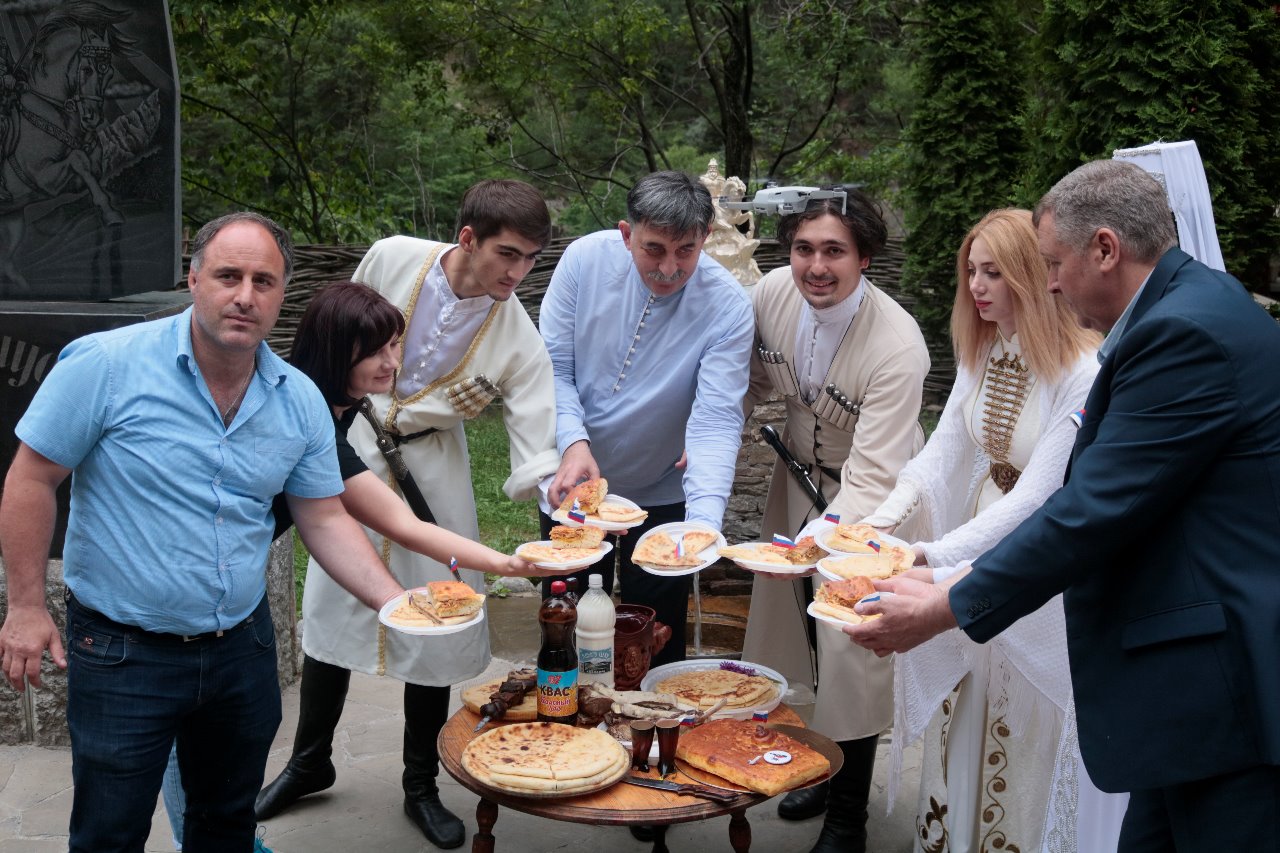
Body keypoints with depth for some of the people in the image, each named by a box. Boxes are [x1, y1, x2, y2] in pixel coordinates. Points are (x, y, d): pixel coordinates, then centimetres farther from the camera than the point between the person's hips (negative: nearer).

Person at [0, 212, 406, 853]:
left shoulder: (301, 402, -2)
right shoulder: (105, 366, -16)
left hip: (242, 648, 4)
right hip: (122, 652, -4)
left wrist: (395, 602, -10)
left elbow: (324, 520, 3)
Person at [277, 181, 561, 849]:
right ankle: (309, 763, 32)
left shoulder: (517, 338, -18)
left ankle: (421, 788, 22)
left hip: (433, 462, -1)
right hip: (357, 441, 1)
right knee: (333, 604, 10)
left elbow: (537, 454, -21)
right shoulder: (393, 259, -17)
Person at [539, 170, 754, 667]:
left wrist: (705, 523, -41)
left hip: (662, 495, -1)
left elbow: (717, 420, -27)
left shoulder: (727, 306, -22)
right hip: (574, 479, 2)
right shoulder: (585, 259, -16)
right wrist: (575, 443, -29)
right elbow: (554, 366, -12)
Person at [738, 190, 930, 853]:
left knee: (852, 654, -2)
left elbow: (871, 477, -36)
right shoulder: (770, 294, -17)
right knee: (796, 626, 17)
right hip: (799, 476, 6)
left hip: (868, 500, -5)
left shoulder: (897, 345, -33)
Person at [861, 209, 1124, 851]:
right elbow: (942, 453, -4)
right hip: (977, 545, 7)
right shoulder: (980, 353, 1)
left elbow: (1038, 498, -26)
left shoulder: (1085, 374, -23)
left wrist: (932, 555, -30)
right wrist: (884, 520, -20)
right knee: (962, 713, 18)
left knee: (1029, 734, 8)